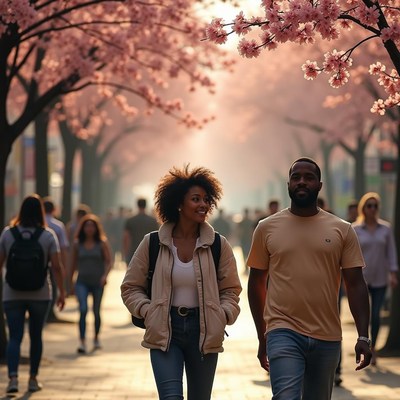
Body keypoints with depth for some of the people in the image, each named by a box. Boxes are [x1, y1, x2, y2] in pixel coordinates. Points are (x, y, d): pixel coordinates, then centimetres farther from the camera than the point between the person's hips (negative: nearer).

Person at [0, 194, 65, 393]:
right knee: (36, 336, 15)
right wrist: (62, 292, -1)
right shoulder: (48, 235, -4)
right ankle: (33, 379, 21)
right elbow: (56, 266, -8)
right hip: (40, 294, 0)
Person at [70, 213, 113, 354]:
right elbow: (74, 263, 12)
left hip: (98, 283, 0)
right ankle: (82, 342, -21)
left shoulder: (102, 243, -1)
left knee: (96, 312, 12)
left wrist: (105, 275, -20)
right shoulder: (77, 244, 3)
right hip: (82, 282, 0)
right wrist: (71, 280, 15)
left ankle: (96, 338, 35)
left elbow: (109, 261, -4)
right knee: (83, 310, -18)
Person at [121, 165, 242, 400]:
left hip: (203, 331, 2)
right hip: (165, 331, -2)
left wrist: (223, 316, -7)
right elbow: (130, 288, 7)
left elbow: (231, 290, 10)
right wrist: (148, 312, -8)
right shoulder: (152, 244, 0)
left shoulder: (218, 245, 2)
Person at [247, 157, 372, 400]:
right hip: (283, 333, -2)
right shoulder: (267, 228, 4)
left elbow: (356, 284, 3)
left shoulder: (342, 230, 5)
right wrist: (262, 336, 10)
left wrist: (363, 336, -6)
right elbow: (257, 283, 11)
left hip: (328, 338, 2)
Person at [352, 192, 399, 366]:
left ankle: (373, 348, 15)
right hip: (361, 278, -1)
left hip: (379, 279, 1)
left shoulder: (386, 228, 3)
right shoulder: (355, 229, 0)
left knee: (376, 315, 0)